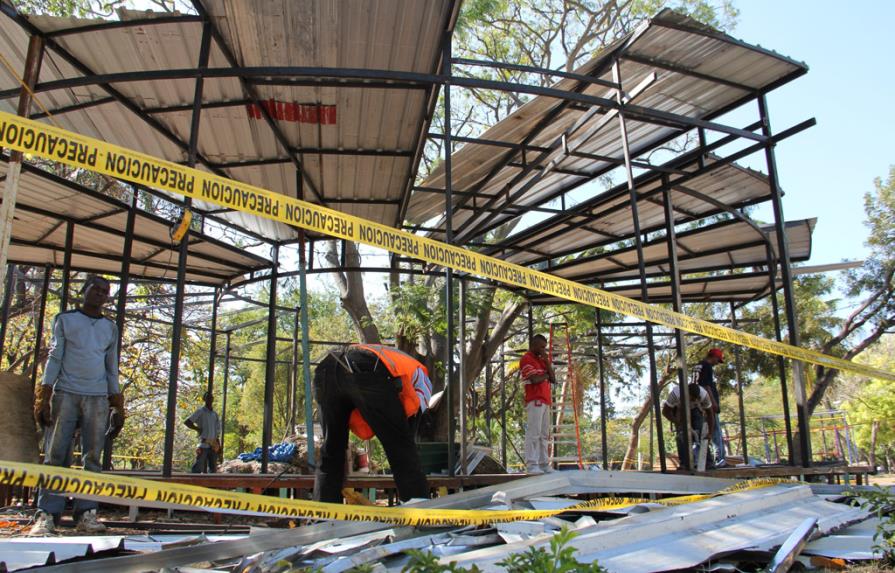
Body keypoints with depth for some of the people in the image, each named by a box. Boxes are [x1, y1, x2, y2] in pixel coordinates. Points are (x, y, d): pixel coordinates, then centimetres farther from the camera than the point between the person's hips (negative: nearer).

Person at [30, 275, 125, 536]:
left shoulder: (111, 328, 18)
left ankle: (86, 513, -2)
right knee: (56, 455, -6)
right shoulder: (65, 319, 11)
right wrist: (44, 397, -4)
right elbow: (54, 358, 5)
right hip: (66, 394, -2)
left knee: (93, 457, -2)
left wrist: (117, 406, 10)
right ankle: (47, 514, -6)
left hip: (98, 398, 2)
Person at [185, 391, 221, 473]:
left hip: (213, 445, 6)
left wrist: (219, 446, 11)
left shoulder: (215, 414, 17)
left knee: (213, 469, 5)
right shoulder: (200, 411, 1)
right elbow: (186, 422, -6)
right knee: (198, 468, -10)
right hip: (203, 444, -6)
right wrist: (198, 429, -5)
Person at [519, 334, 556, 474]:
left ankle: (544, 463, 10)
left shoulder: (542, 360, 22)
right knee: (534, 433, -11)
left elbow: (553, 379, 15)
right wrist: (546, 375, 2)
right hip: (535, 401, -9)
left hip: (545, 401, 9)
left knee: (544, 434, 7)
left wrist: (547, 362, 5)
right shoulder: (526, 359, -5)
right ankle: (531, 465, -12)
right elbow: (535, 379, -17)